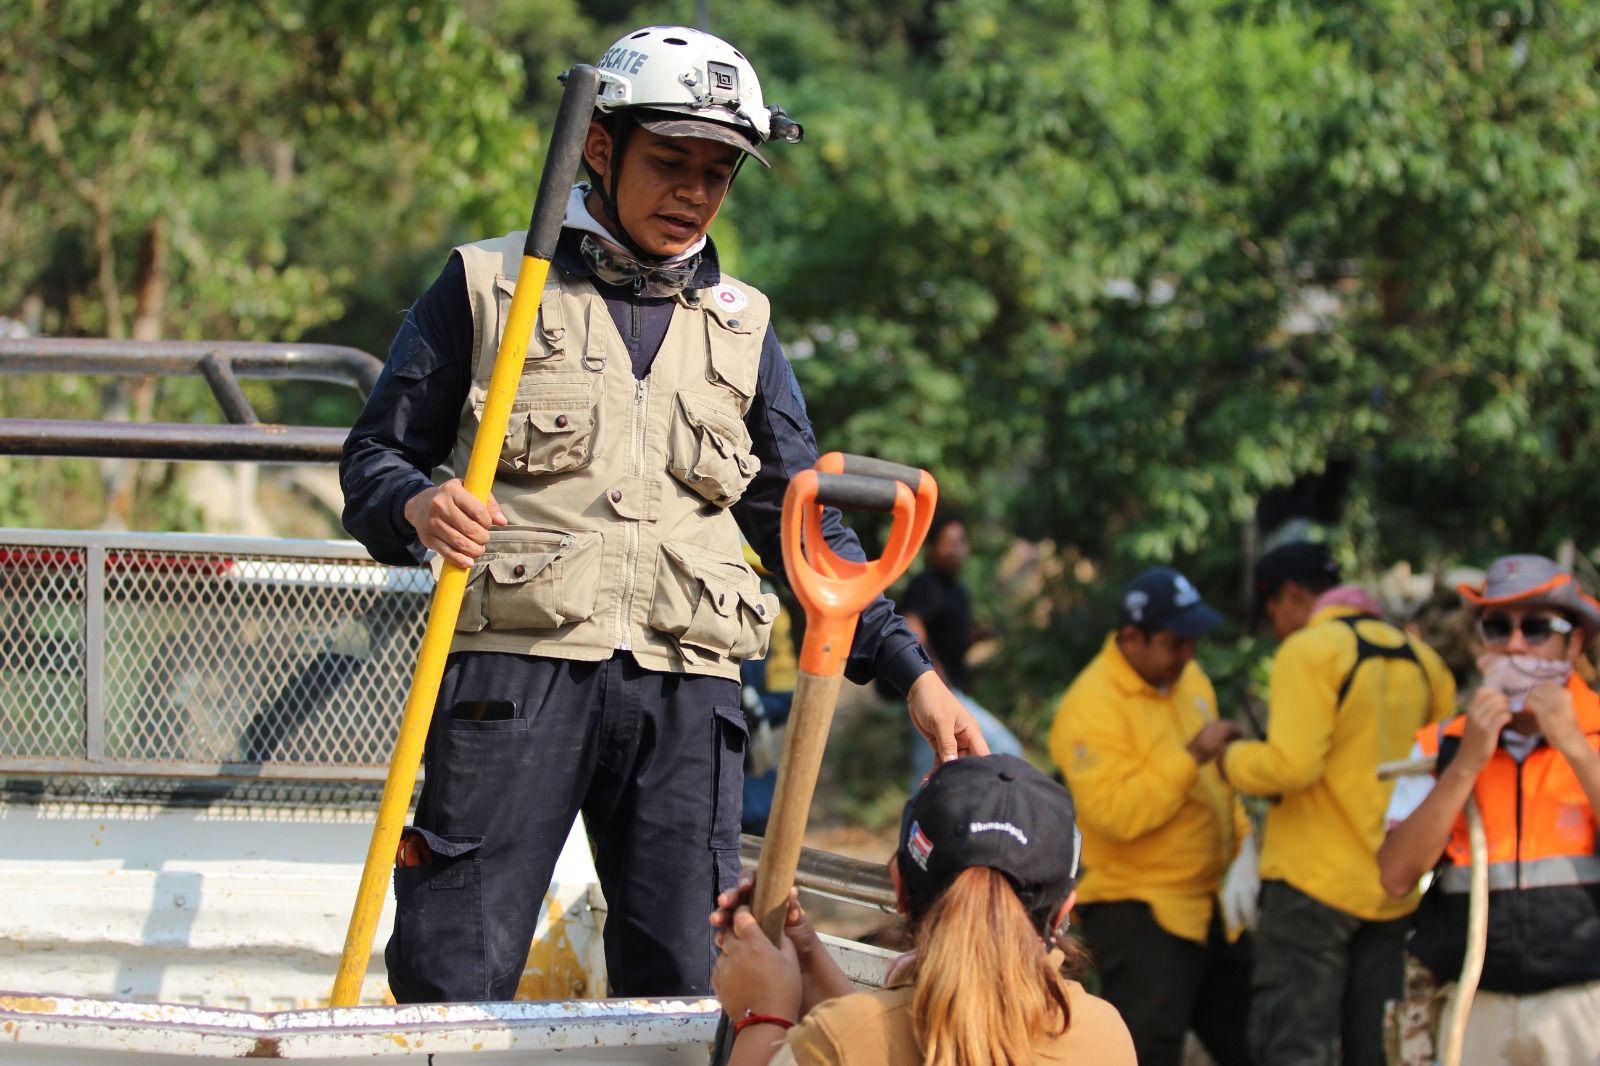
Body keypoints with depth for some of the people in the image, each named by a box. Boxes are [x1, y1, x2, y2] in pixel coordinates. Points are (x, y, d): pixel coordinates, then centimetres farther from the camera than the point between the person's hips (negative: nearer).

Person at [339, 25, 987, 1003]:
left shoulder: (740, 328, 19)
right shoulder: (488, 286, 9)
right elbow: (377, 454, 9)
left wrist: (909, 669, 8)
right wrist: (415, 508, -15)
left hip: (685, 694, 3)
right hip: (519, 669, -3)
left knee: (684, 989, -2)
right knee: (453, 984, -8)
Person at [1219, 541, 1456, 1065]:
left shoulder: (1309, 651, -11)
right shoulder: (1416, 656, 11)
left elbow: (1292, 764, -21)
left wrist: (1231, 759, -4)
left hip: (1314, 881, -7)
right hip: (1394, 888, 7)